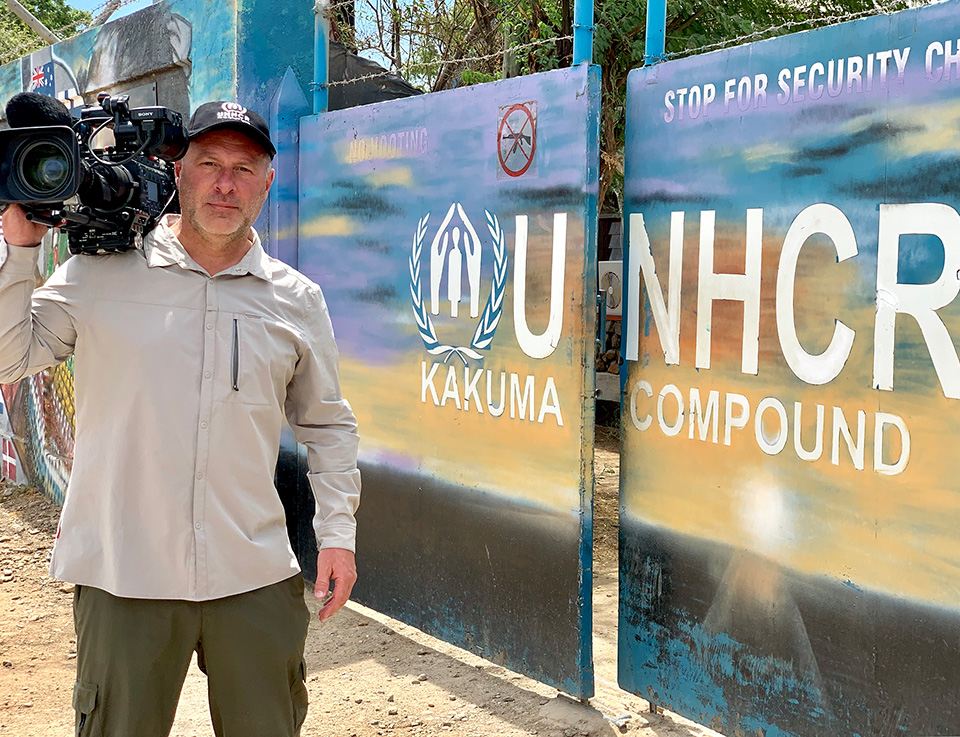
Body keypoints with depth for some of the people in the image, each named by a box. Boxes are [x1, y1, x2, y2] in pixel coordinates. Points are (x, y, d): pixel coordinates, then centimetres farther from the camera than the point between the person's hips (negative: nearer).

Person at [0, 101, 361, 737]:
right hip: (123, 574, -2)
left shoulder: (297, 299, 6)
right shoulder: (100, 274, 0)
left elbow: (327, 423, 14)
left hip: (256, 578, 2)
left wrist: (338, 530, 8)